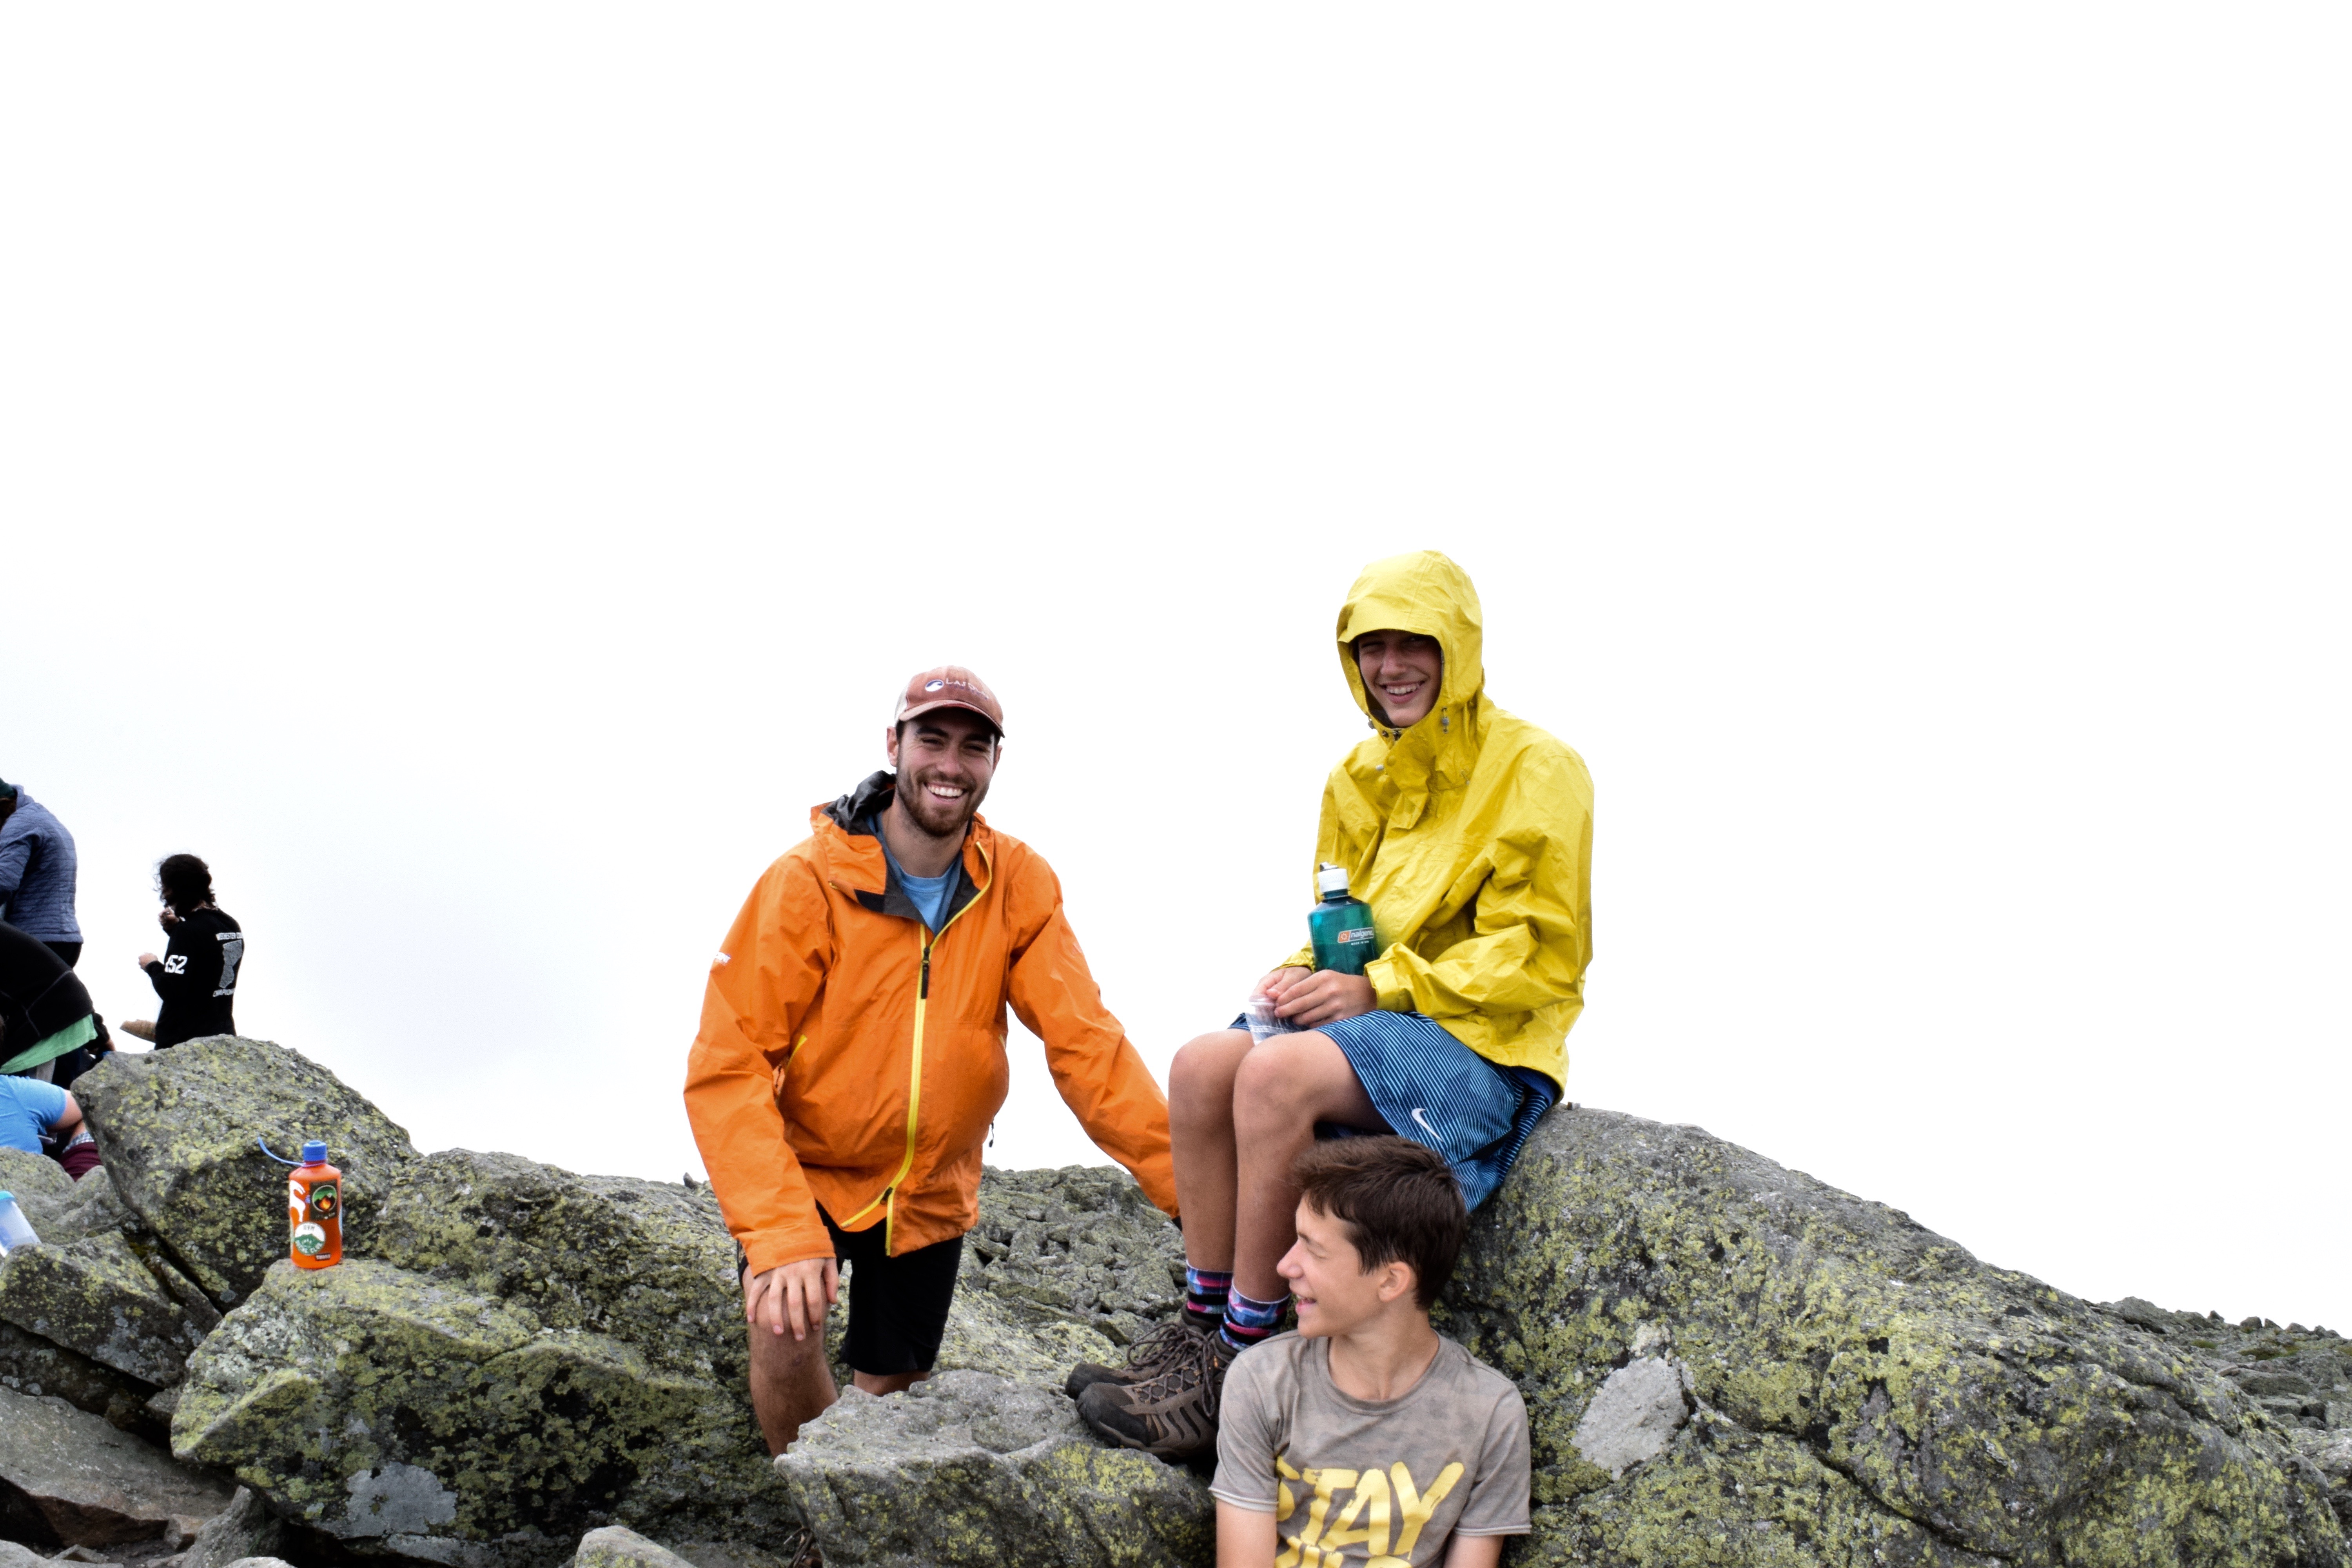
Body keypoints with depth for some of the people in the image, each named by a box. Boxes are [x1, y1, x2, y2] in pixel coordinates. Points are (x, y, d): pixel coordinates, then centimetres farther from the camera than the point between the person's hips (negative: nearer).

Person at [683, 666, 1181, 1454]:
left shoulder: (1019, 883, -12)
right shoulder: (808, 881, -19)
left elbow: (1083, 1040, -18)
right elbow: (728, 1065, -23)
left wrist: (1186, 1180, -31)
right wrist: (780, 1234, -35)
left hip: (930, 1191, 3)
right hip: (808, 1170, -3)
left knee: (894, 1398, 12)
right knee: (786, 1337, -24)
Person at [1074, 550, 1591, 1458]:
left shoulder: (1534, 770, -8)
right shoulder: (1361, 777, 14)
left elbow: (1535, 958, -13)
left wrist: (1376, 990, -20)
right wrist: (1310, 974, -2)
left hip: (1487, 1044, -7)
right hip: (1375, 1016, 7)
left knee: (1277, 1072, -31)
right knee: (1203, 1064, -18)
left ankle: (1239, 1364, -23)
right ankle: (1201, 1324, -11)